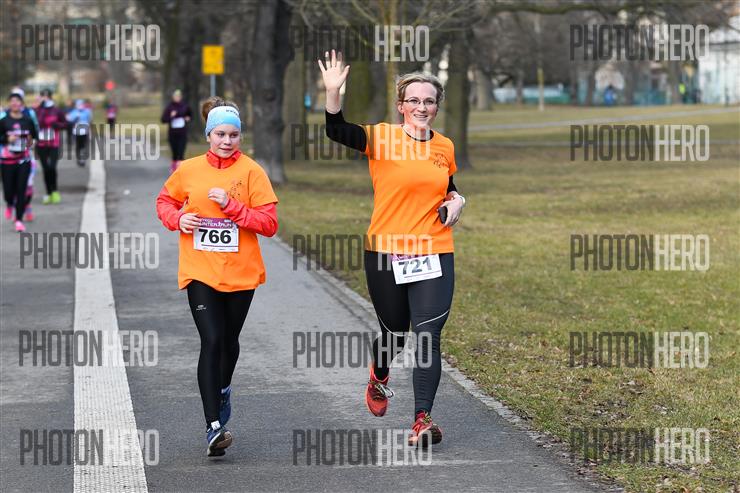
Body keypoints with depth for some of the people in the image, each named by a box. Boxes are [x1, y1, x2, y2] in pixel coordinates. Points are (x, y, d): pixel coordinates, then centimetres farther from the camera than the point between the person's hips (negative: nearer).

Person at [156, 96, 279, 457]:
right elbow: (165, 201, 18)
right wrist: (178, 218, -4)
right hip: (200, 271, -1)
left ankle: (223, 390, 48)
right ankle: (213, 426, -14)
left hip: (240, 272, 1)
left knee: (229, 340, 16)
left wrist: (231, 205, -20)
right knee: (211, 341, -13)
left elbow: (269, 223, -9)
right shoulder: (189, 170, 1)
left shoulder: (251, 172, -4)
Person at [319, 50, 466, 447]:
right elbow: (337, 131, -21)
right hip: (385, 253, -2)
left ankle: (422, 419, -12)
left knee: (428, 334, -10)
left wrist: (455, 202, 4)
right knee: (395, 332, 13)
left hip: (434, 254, 2)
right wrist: (332, 93, -37)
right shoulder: (382, 137, -5)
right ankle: (379, 378, 47)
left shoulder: (445, 147, 9)